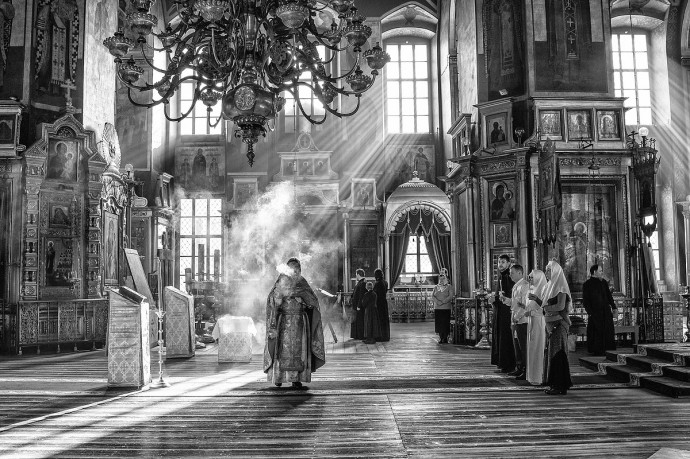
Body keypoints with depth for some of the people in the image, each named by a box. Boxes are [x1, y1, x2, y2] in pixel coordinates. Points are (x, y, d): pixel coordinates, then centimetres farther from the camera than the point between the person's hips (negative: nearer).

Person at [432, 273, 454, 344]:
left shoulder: (449, 287, 4)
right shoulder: (436, 287, 15)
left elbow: (451, 296, -8)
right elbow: (432, 296, 4)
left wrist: (442, 302, -16)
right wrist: (438, 301, -13)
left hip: (446, 308, -3)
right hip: (437, 308, 3)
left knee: (445, 323, -6)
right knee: (438, 323, 1)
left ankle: (445, 339, -1)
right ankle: (440, 338, 8)